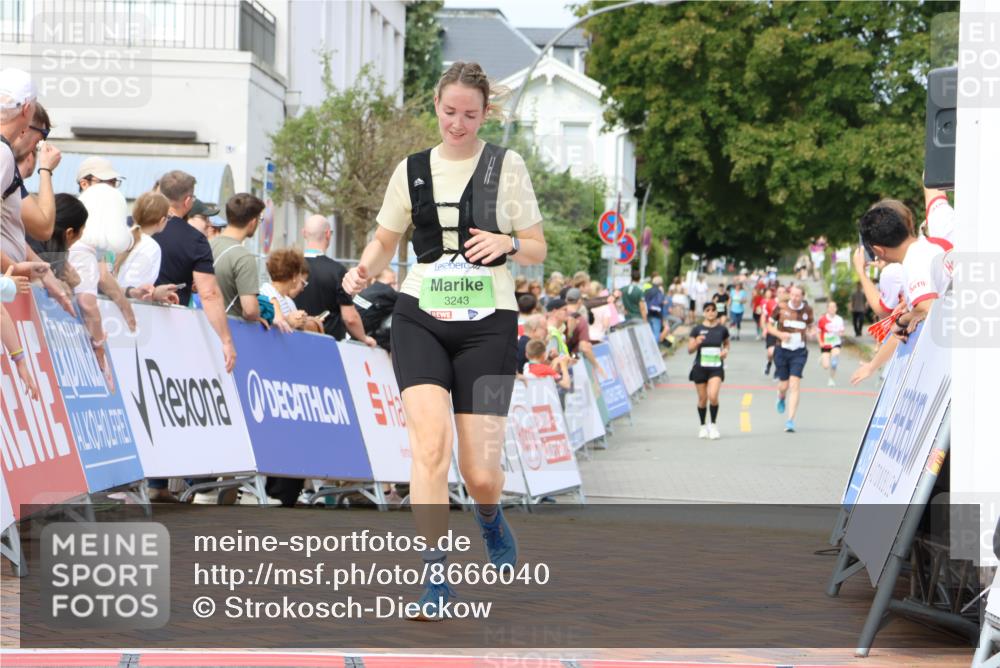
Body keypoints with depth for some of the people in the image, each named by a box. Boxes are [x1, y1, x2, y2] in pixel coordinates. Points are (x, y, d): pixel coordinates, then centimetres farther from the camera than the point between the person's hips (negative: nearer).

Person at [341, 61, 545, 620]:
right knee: (431, 442, -20)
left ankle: (490, 516, 35)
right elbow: (385, 242, 19)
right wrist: (365, 271, -3)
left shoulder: (507, 165, 2)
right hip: (421, 320, 1)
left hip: (488, 323, -1)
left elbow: (538, 250, 5)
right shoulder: (413, 170, 9)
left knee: (481, 473, -3)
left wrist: (508, 244, -17)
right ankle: (435, 576, -11)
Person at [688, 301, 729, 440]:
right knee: (702, 399, 8)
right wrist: (696, 343, -19)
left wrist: (726, 351, -2)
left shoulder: (722, 329, 1)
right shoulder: (697, 329, -1)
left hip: (716, 367, -1)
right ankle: (703, 426, 27)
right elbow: (690, 350, 1)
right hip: (700, 367, 1)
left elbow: (726, 343, 19)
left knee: (713, 396, -18)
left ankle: (714, 425, 2)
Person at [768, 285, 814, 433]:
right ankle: (781, 399, 45)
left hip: (799, 352, 0)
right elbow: (770, 326, 5)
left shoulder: (807, 310, 1)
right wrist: (780, 334, -14)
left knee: (794, 385, -11)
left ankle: (790, 420, -9)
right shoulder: (781, 308, -3)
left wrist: (810, 332, -8)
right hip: (782, 350, 0)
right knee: (784, 385, 5)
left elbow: (810, 326, 17)